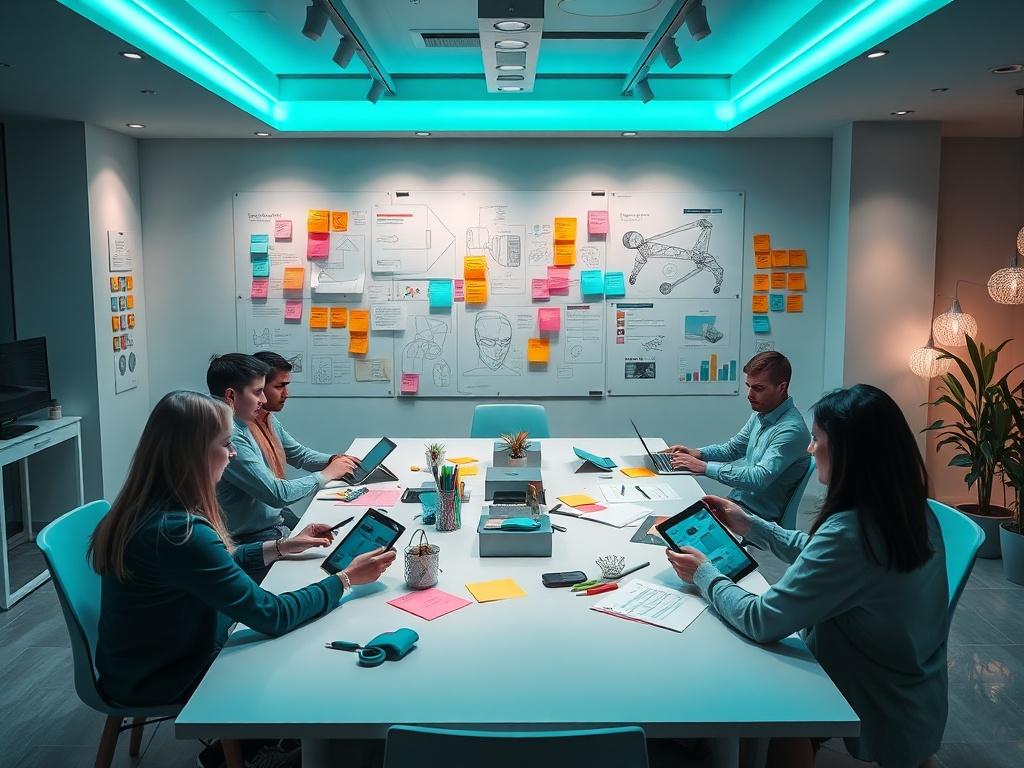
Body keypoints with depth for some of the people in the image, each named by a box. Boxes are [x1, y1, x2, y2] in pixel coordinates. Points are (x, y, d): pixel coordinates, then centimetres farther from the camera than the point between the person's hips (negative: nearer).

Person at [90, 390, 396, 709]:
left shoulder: (146, 507, -4)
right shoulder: (178, 531, -33)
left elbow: (219, 563, 14)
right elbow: (271, 615, -27)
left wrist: (283, 546, 11)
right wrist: (346, 578, -16)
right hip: (163, 683, -8)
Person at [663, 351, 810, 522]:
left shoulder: (791, 429, -21)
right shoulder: (760, 415, 9)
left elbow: (760, 478, -29)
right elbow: (732, 449, 21)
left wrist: (704, 467, -25)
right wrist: (697, 453, 2)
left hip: (759, 515, -8)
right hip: (735, 502, 8)